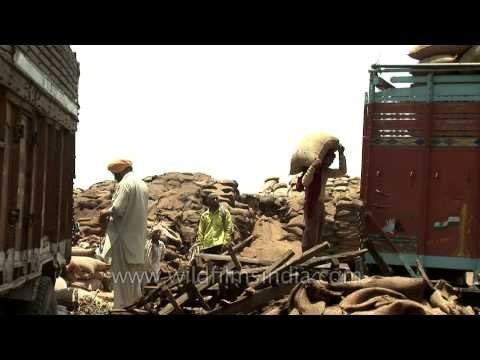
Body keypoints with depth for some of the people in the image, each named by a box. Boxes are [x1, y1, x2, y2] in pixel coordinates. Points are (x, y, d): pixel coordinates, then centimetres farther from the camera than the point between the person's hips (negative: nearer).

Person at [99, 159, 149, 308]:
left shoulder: (125, 183, -12)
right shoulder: (143, 185, 13)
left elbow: (117, 209, -19)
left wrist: (105, 213, 0)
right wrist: (111, 215, 17)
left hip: (124, 235, -8)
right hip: (138, 236, 8)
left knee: (121, 273, -2)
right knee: (134, 271, 14)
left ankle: (122, 306, 1)